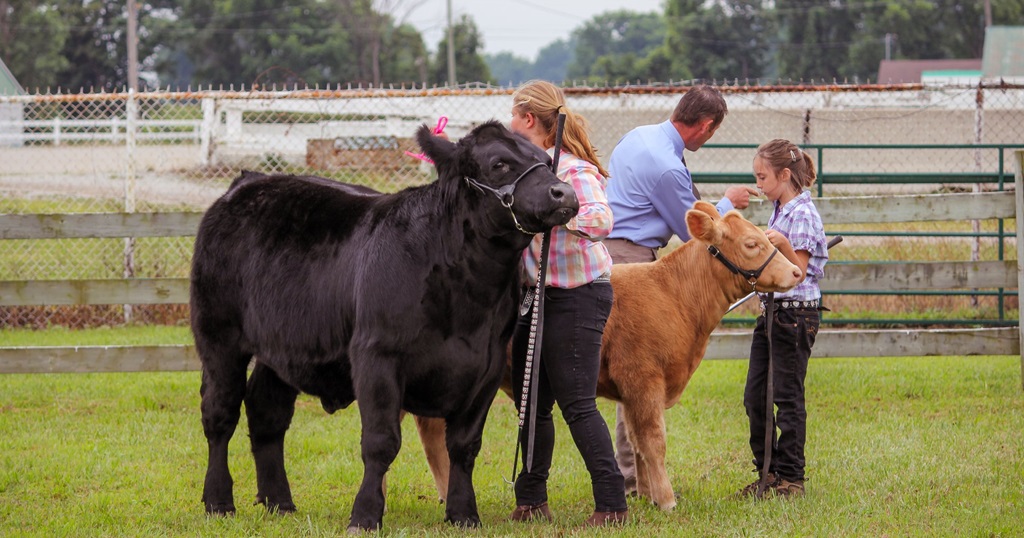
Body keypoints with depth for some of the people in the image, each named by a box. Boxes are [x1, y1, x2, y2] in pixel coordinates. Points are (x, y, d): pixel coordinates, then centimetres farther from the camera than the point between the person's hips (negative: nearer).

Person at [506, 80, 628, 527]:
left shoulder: (573, 170, -17)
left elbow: (601, 220, -32)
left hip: (577, 296, -9)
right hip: (536, 295, 9)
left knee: (577, 403, -10)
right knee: (531, 402, 13)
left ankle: (612, 504, -7)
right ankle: (531, 499, 23)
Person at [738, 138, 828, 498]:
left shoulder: (802, 214, -14)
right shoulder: (779, 211, 13)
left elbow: (798, 270, -18)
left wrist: (783, 244, -33)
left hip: (796, 314, -9)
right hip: (772, 311, 9)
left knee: (788, 397, -4)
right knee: (755, 396, 9)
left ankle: (790, 476, 2)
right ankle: (767, 471, 17)